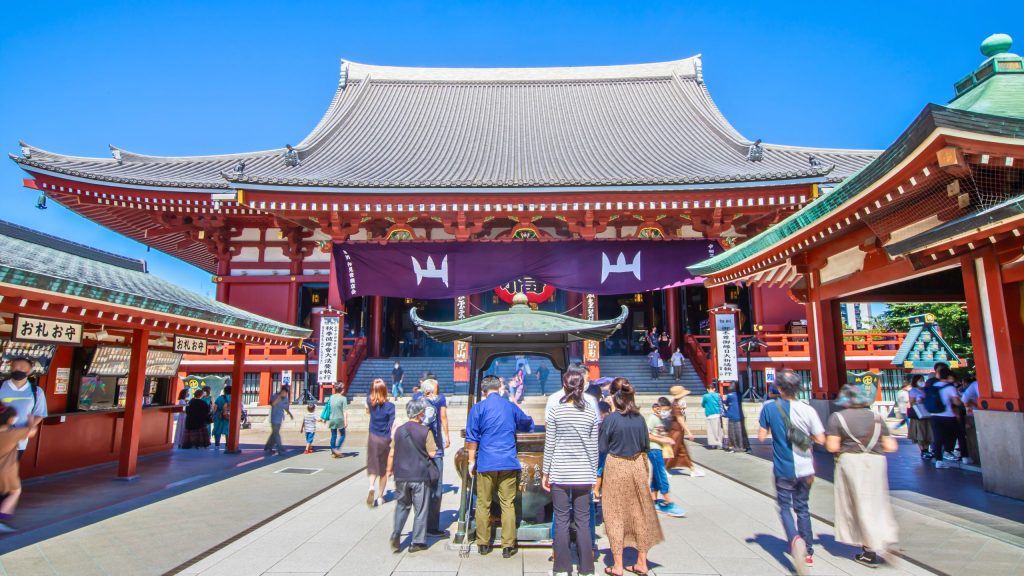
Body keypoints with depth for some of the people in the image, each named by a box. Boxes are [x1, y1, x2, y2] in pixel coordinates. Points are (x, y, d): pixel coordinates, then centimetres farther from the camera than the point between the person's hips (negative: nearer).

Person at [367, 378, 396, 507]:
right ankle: (379, 497, 18)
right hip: (385, 440, -2)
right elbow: (392, 425, -16)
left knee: (372, 466, 11)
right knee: (383, 469, 12)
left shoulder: (370, 403, -3)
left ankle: (371, 486, -17)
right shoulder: (389, 406, -14)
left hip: (373, 438, 2)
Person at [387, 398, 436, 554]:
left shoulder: (399, 430, 0)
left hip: (401, 476, 4)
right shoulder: (425, 431, -11)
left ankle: (396, 534, 7)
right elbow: (432, 453, -8)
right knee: (420, 509, 8)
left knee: (402, 505, 21)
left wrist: (389, 470, 18)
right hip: (420, 476, -3)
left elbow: (391, 454, 5)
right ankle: (418, 542, 13)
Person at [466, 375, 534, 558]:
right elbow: (528, 424, 26)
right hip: (508, 462, 2)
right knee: (508, 504, 6)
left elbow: (472, 438, -3)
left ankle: (483, 543, 18)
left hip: (486, 463, -1)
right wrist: (514, 426, 46)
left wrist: (472, 460, 4)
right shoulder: (511, 407, 9)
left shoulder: (478, 408, 0)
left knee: (483, 504, 10)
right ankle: (508, 546, 7)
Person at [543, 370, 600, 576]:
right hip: (583, 474, 2)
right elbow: (594, 447, 4)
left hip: (559, 473, -2)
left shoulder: (554, 411, -6)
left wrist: (546, 473, 5)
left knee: (561, 521, 7)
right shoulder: (591, 412, 0)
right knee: (583, 521, 9)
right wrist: (594, 474, 14)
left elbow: (549, 445, -4)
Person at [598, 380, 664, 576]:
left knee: (615, 516, 7)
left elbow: (602, 448, -9)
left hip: (615, 467, -4)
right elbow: (646, 446, 6)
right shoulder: (639, 419, -2)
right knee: (640, 514, 14)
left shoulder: (610, 419, -13)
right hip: (637, 466, 4)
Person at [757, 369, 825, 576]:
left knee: (784, 507, 11)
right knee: (802, 508, 18)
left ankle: (795, 539, -16)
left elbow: (761, 436, -6)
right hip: (805, 468, 2)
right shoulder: (807, 410, -9)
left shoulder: (769, 408, -11)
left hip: (784, 469, -2)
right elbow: (820, 439, -7)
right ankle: (808, 552, 24)